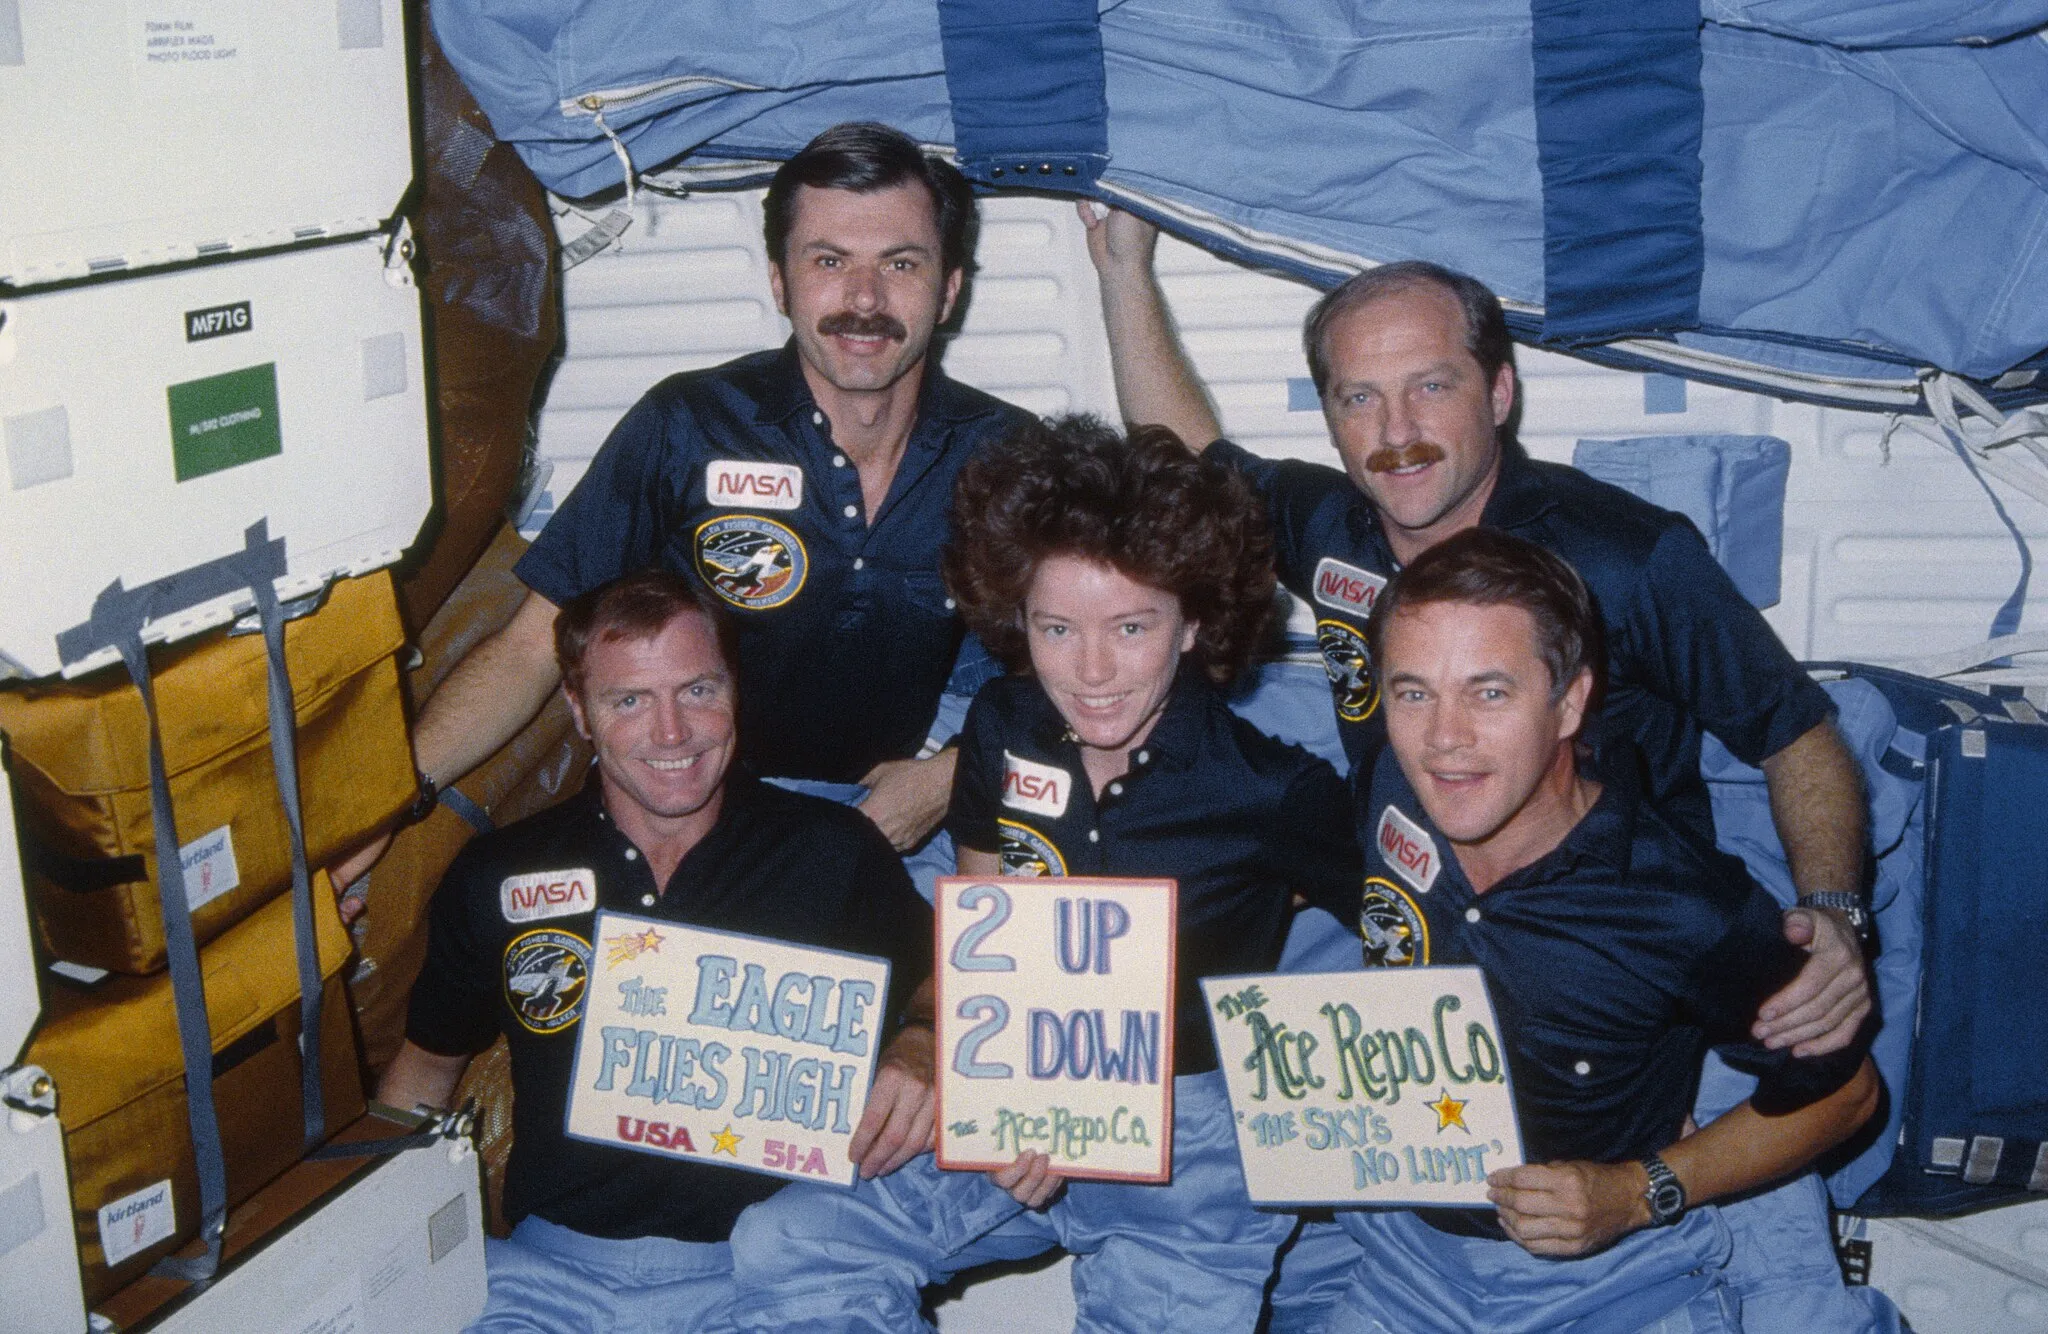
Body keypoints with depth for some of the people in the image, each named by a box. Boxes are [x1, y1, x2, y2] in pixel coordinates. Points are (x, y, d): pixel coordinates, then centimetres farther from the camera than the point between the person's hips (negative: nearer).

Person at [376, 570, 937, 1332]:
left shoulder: (835, 855, 3)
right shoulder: (496, 881, 8)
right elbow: (426, 1065, 21)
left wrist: (920, 1055, -10)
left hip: (769, 1268, -1)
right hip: (552, 1267, 1)